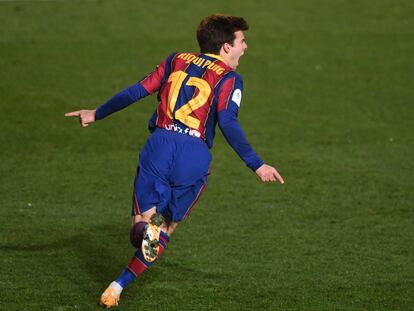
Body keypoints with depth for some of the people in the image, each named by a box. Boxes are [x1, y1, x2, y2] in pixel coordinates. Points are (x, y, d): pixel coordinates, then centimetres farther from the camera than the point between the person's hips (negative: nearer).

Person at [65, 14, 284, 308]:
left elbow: (137, 91, 17)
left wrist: (97, 114, 28)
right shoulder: (229, 78, 6)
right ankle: (119, 286, 3)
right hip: (195, 156, -2)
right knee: (165, 230, 14)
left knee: (141, 229, 6)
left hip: (159, 143, 2)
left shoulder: (177, 60, 18)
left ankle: (147, 227, -30)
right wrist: (256, 165, -12)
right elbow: (228, 122, -10)